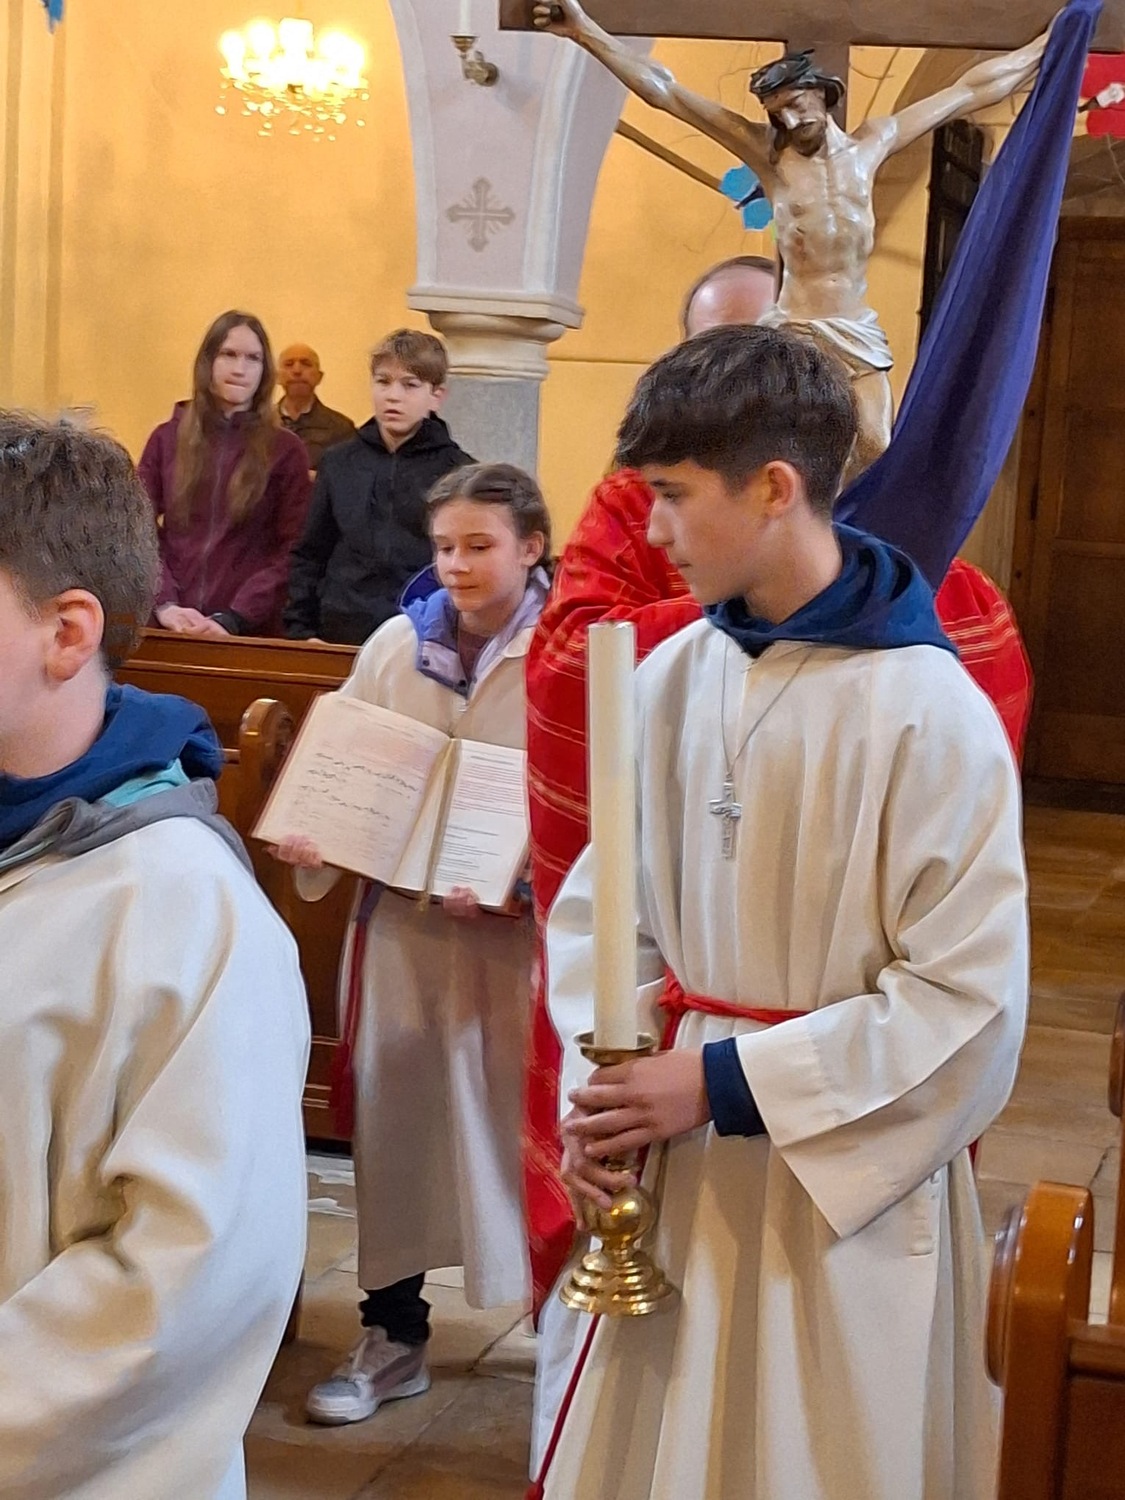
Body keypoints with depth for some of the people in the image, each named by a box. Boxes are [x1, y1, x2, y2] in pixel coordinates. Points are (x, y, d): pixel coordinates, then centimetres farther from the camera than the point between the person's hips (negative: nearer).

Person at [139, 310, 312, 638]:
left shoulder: (285, 450, 1)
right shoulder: (166, 439, 8)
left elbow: (291, 551, -5)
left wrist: (233, 619, -16)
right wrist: (164, 604, -12)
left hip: (250, 633, -2)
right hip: (171, 628, 2)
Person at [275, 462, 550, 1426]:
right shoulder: (398, 643, 2)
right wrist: (310, 837, -10)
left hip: (517, 927, -4)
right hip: (401, 915, 4)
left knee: (521, 1116, 5)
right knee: (394, 1114, 11)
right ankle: (393, 1335, 27)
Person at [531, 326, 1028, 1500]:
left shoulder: (928, 713, -17)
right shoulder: (671, 680, -1)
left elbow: (970, 999, -16)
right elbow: (601, 907, 8)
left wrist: (730, 1082, -17)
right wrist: (598, 1093, -7)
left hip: (840, 1187, -5)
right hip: (667, 1169, 5)